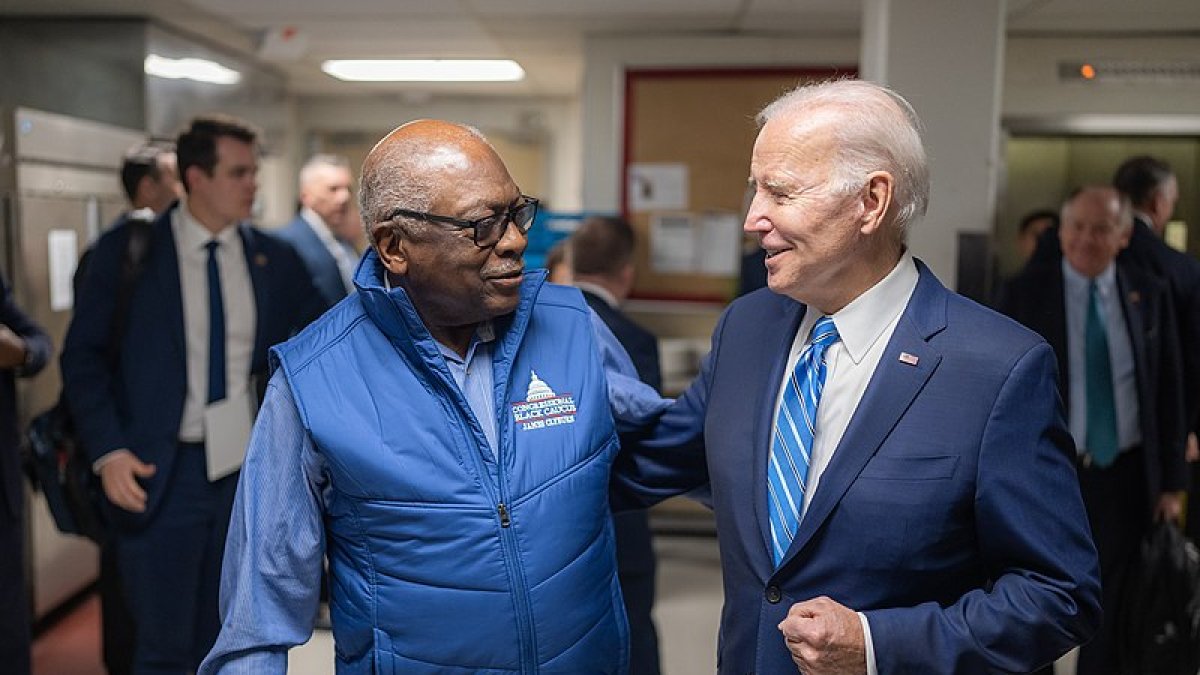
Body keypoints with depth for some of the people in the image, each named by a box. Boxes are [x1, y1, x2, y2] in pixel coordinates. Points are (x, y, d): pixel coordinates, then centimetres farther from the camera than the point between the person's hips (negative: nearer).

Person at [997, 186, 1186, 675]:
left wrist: (1172, 481, 4)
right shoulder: (1026, 292, -5)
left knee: (1111, 613, 15)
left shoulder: (1149, 294, 3)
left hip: (1125, 475, 2)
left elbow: (1168, 390, 5)